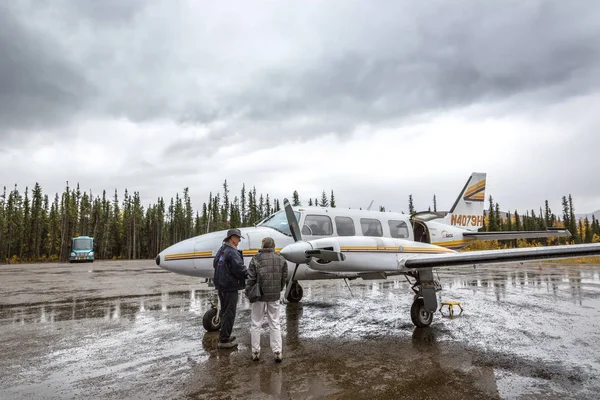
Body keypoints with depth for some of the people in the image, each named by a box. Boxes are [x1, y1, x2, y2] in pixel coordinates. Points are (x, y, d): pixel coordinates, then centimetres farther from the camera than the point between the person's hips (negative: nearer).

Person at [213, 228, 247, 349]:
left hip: (221, 285, 10)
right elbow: (239, 268, -24)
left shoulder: (221, 250, 12)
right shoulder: (232, 252, -19)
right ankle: (223, 341, 3)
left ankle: (225, 335, 30)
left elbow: (215, 264, 20)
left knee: (224, 311, 19)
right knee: (229, 313, -2)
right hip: (230, 286, -10)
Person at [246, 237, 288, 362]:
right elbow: (284, 279, 4)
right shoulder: (281, 259, 0)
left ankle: (255, 352, 15)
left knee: (256, 324, 10)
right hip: (274, 296, 2)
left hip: (259, 295, -2)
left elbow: (250, 279, -8)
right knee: (275, 324, 10)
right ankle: (277, 352, 9)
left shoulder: (256, 259, -9)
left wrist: (248, 293, 5)